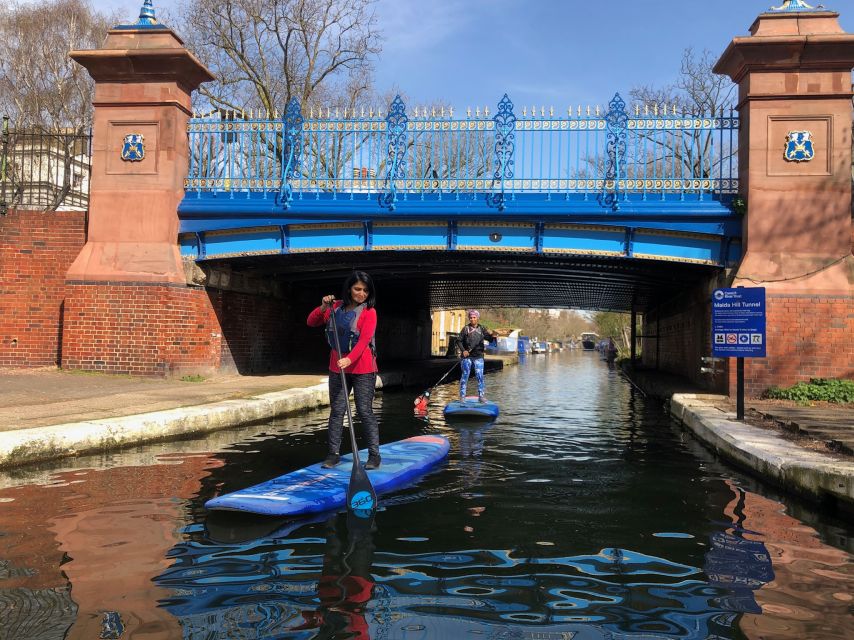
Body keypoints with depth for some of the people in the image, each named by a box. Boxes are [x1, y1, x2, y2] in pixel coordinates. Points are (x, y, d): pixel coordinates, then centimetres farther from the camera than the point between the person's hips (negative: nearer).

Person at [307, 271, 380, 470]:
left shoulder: (369, 312, -6)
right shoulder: (336, 307, 10)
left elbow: (364, 340, -19)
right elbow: (311, 322, 11)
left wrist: (349, 359, -33)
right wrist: (323, 307, -7)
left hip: (362, 369, -5)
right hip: (337, 367, 5)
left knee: (365, 411, -4)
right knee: (336, 411, 7)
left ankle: (374, 454, 4)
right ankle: (334, 453, 16)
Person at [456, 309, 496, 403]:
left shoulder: (482, 328, 5)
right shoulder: (466, 329, 0)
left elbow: (489, 339, -4)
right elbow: (459, 341, 1)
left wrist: (492, 336, -26)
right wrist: (463, 350, -12)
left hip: (478, 356, 1)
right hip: (467, 356, -1)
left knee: (480, 376, 0)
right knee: (464, 376, 2)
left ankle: (481, 396, 7)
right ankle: (462, 396, 8)